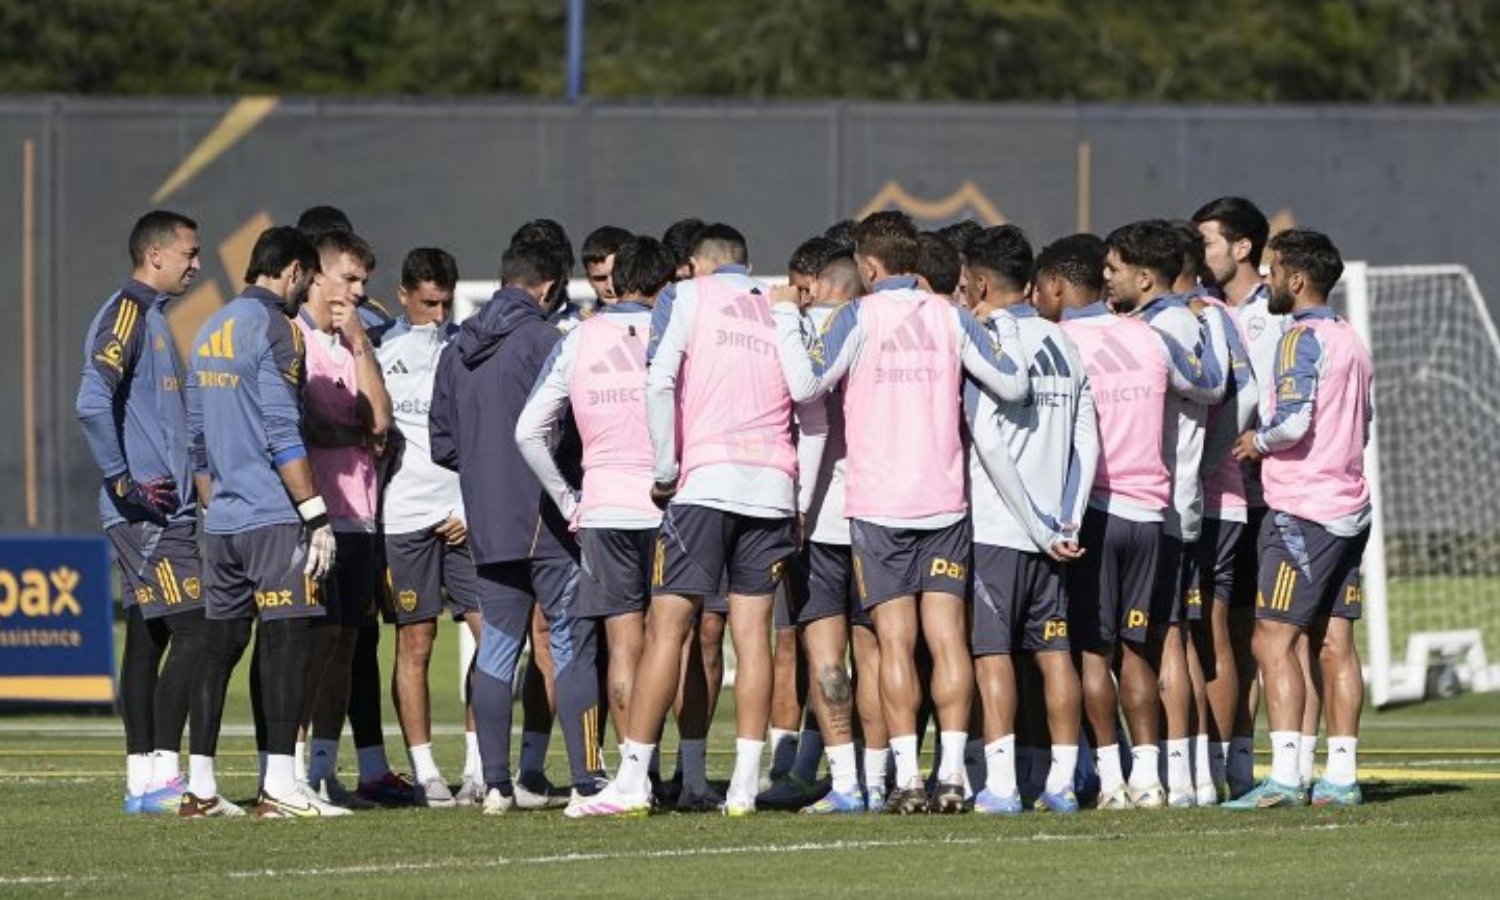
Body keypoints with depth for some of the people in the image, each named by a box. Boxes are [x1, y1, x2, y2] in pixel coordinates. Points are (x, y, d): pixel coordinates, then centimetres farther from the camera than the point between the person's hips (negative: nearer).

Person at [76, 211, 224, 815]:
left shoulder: (151, 317, 19)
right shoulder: (126, 313, -11)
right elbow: (93, 403, -23)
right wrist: (124, 484, -20)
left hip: (167, 511, 10)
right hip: (149, 516, -10)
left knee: (148, 639, 9)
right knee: (193, 633, -12)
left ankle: (143, 780, 12)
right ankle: (165, 778, -13)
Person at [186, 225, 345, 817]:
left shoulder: (209, 332, 17)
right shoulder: (274, 329, -9)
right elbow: (282, 433, -16)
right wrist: (317, 516, -14)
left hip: (223, 521, 8)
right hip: (274, 518, -8)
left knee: (221, 644, 10)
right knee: (287, 639, -8)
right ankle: (280, 786, -13)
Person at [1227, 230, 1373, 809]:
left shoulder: (1303, 338, -11)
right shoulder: (1349, 339, 16)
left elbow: (1296, 419, -22)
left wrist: (1257, 442, -3)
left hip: (1303, 511, -9)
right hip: (1348, 507, 9)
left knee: (1273, 641, -9)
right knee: (1333, 644, 8)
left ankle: (1284, 776, -16)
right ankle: (1341, 777, 6)